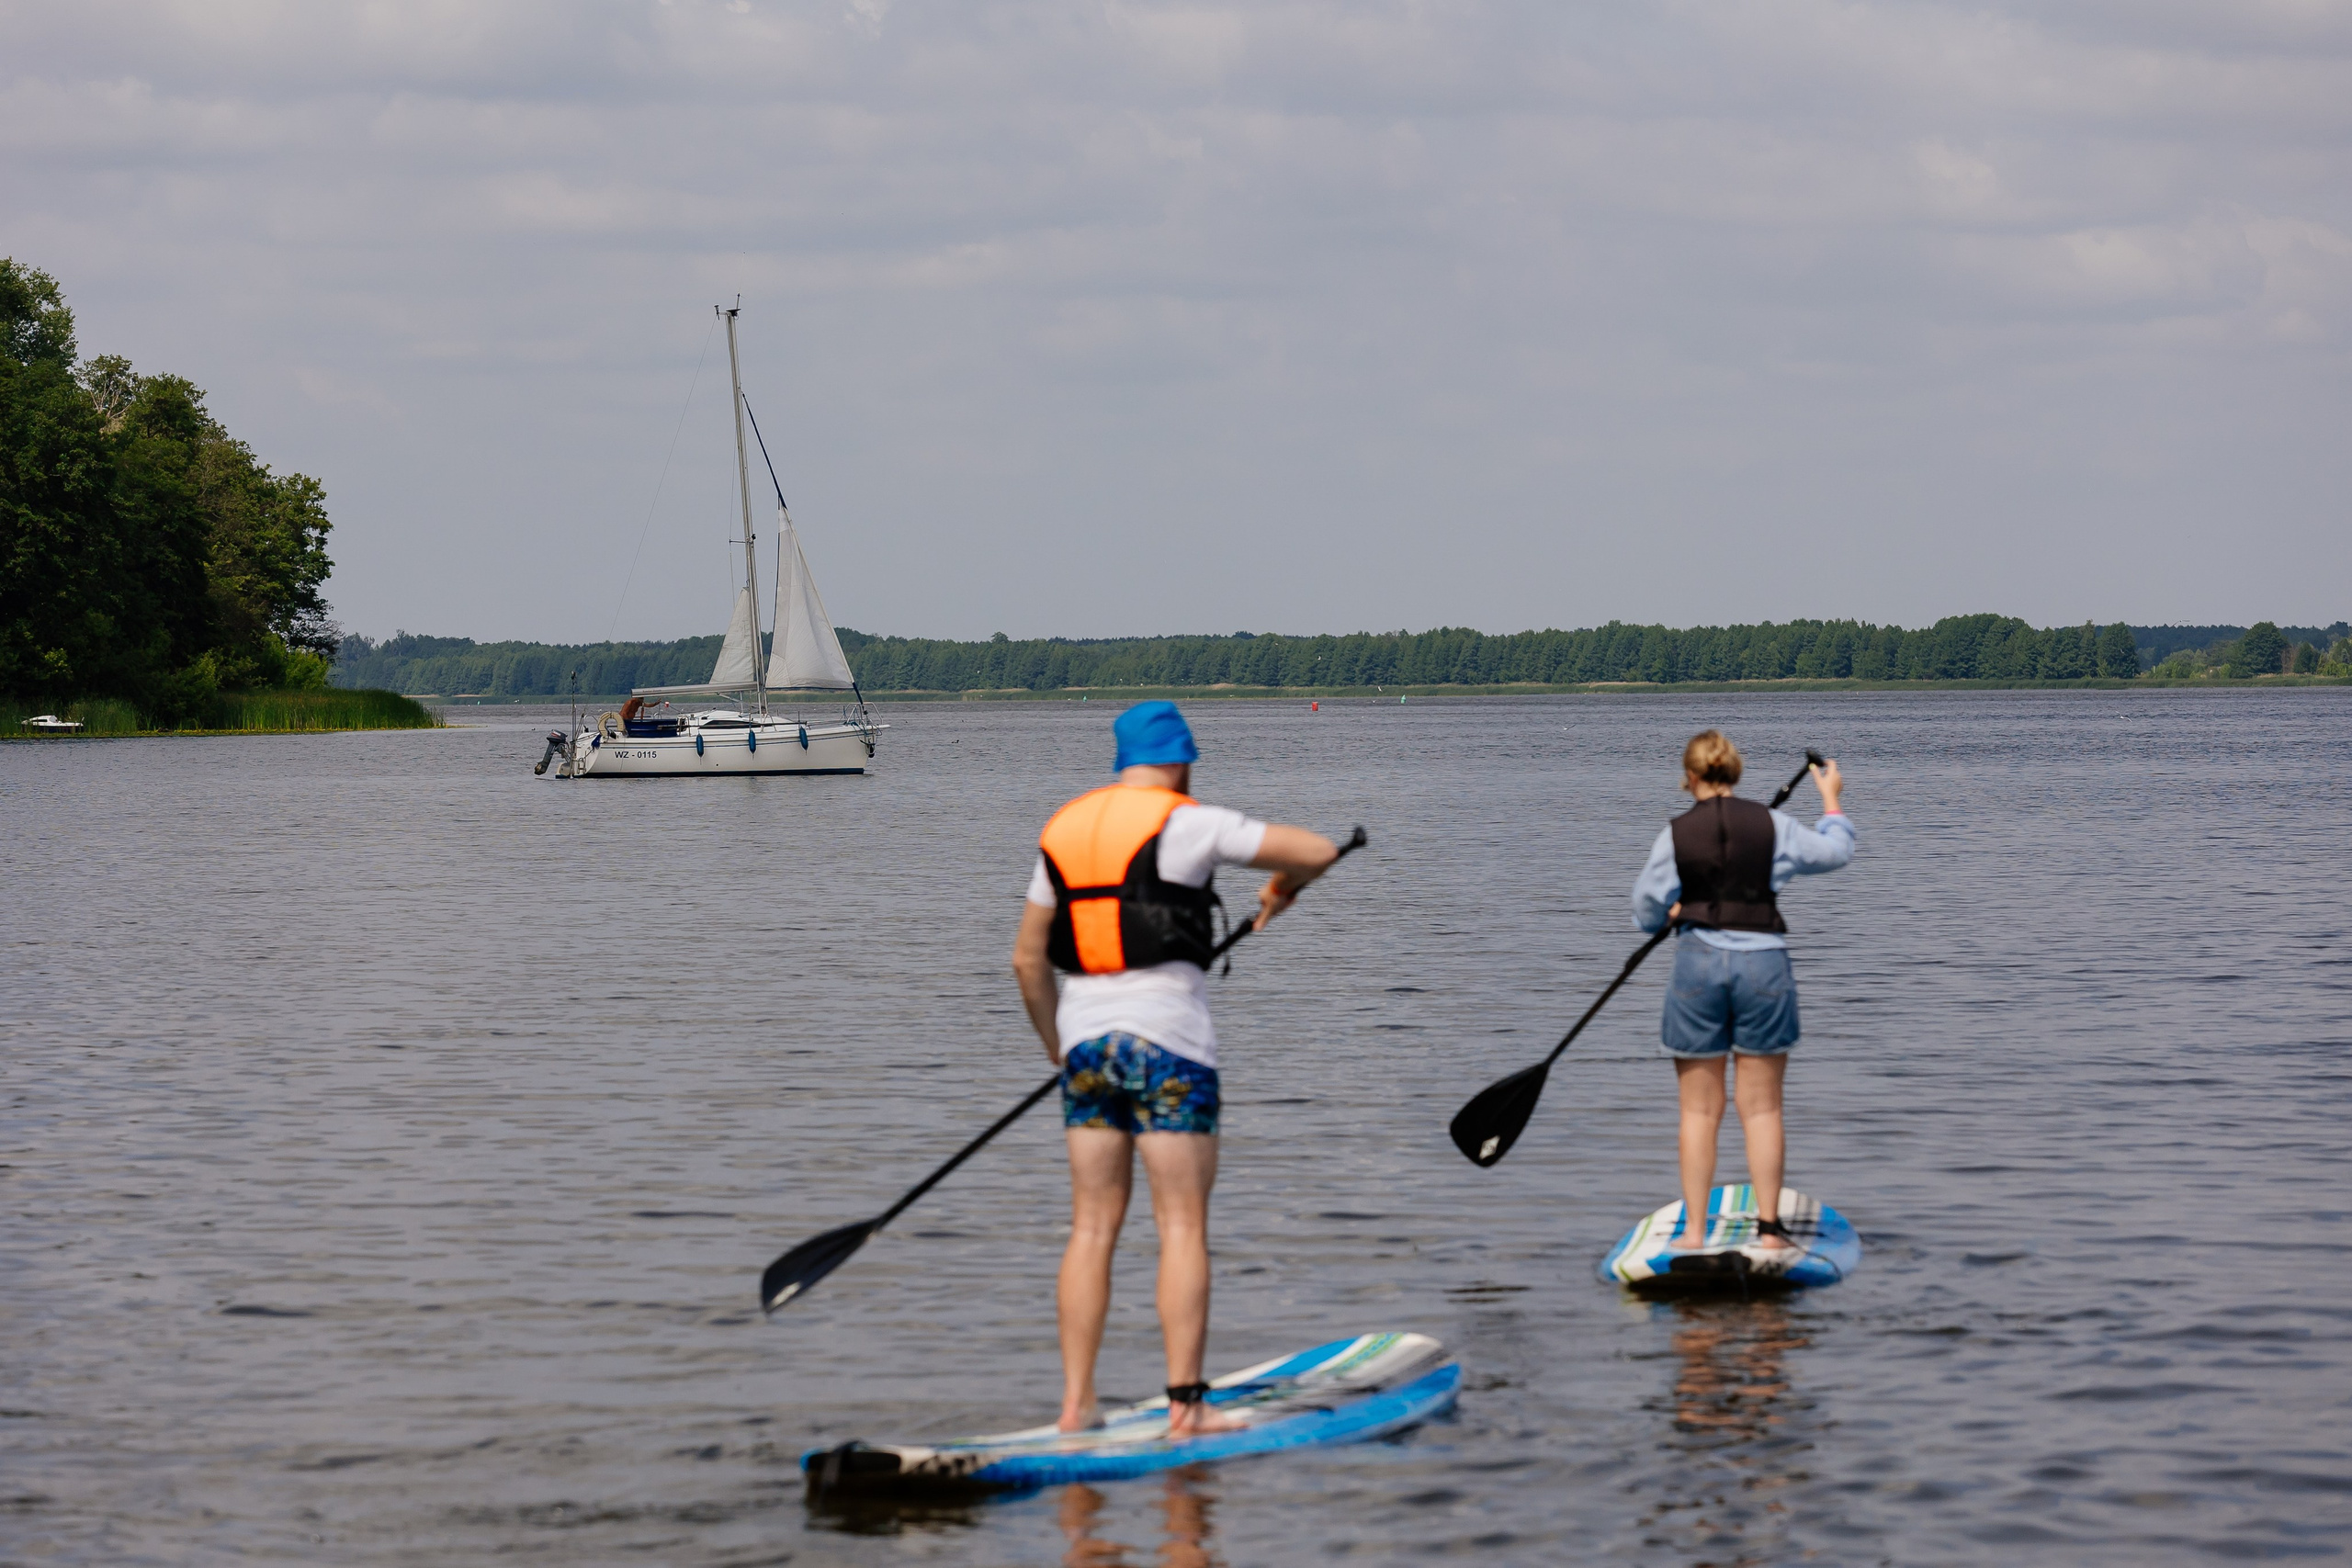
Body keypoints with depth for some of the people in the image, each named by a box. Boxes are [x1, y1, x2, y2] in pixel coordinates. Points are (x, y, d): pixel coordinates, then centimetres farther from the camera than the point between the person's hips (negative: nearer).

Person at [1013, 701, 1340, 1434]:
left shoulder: (1063, 832, 11)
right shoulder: (1186, 824, -7)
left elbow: (1029, 957, 13)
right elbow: (1320, 851, -7)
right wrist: (1283, 886, 15)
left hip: (1087, 1038, 6)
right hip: (1169, 1042, -6)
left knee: (1092, 1226, 9)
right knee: (1182, 1227, -2)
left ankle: (1076, 1402, 7)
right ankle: (1186, 1403, -5)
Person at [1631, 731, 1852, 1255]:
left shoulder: (1675, 836, -6)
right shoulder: (1773, 826, -3)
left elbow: (1647, 912, 4)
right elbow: (1836, 852, 13)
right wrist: (1831, 800, 30)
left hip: (1698, 963, -1)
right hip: (1763, 963, 1)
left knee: (1699, 1109, 7)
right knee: (1762, 1108, 7)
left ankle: (1694, 1230, 7)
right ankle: (1769, 1227, 6)